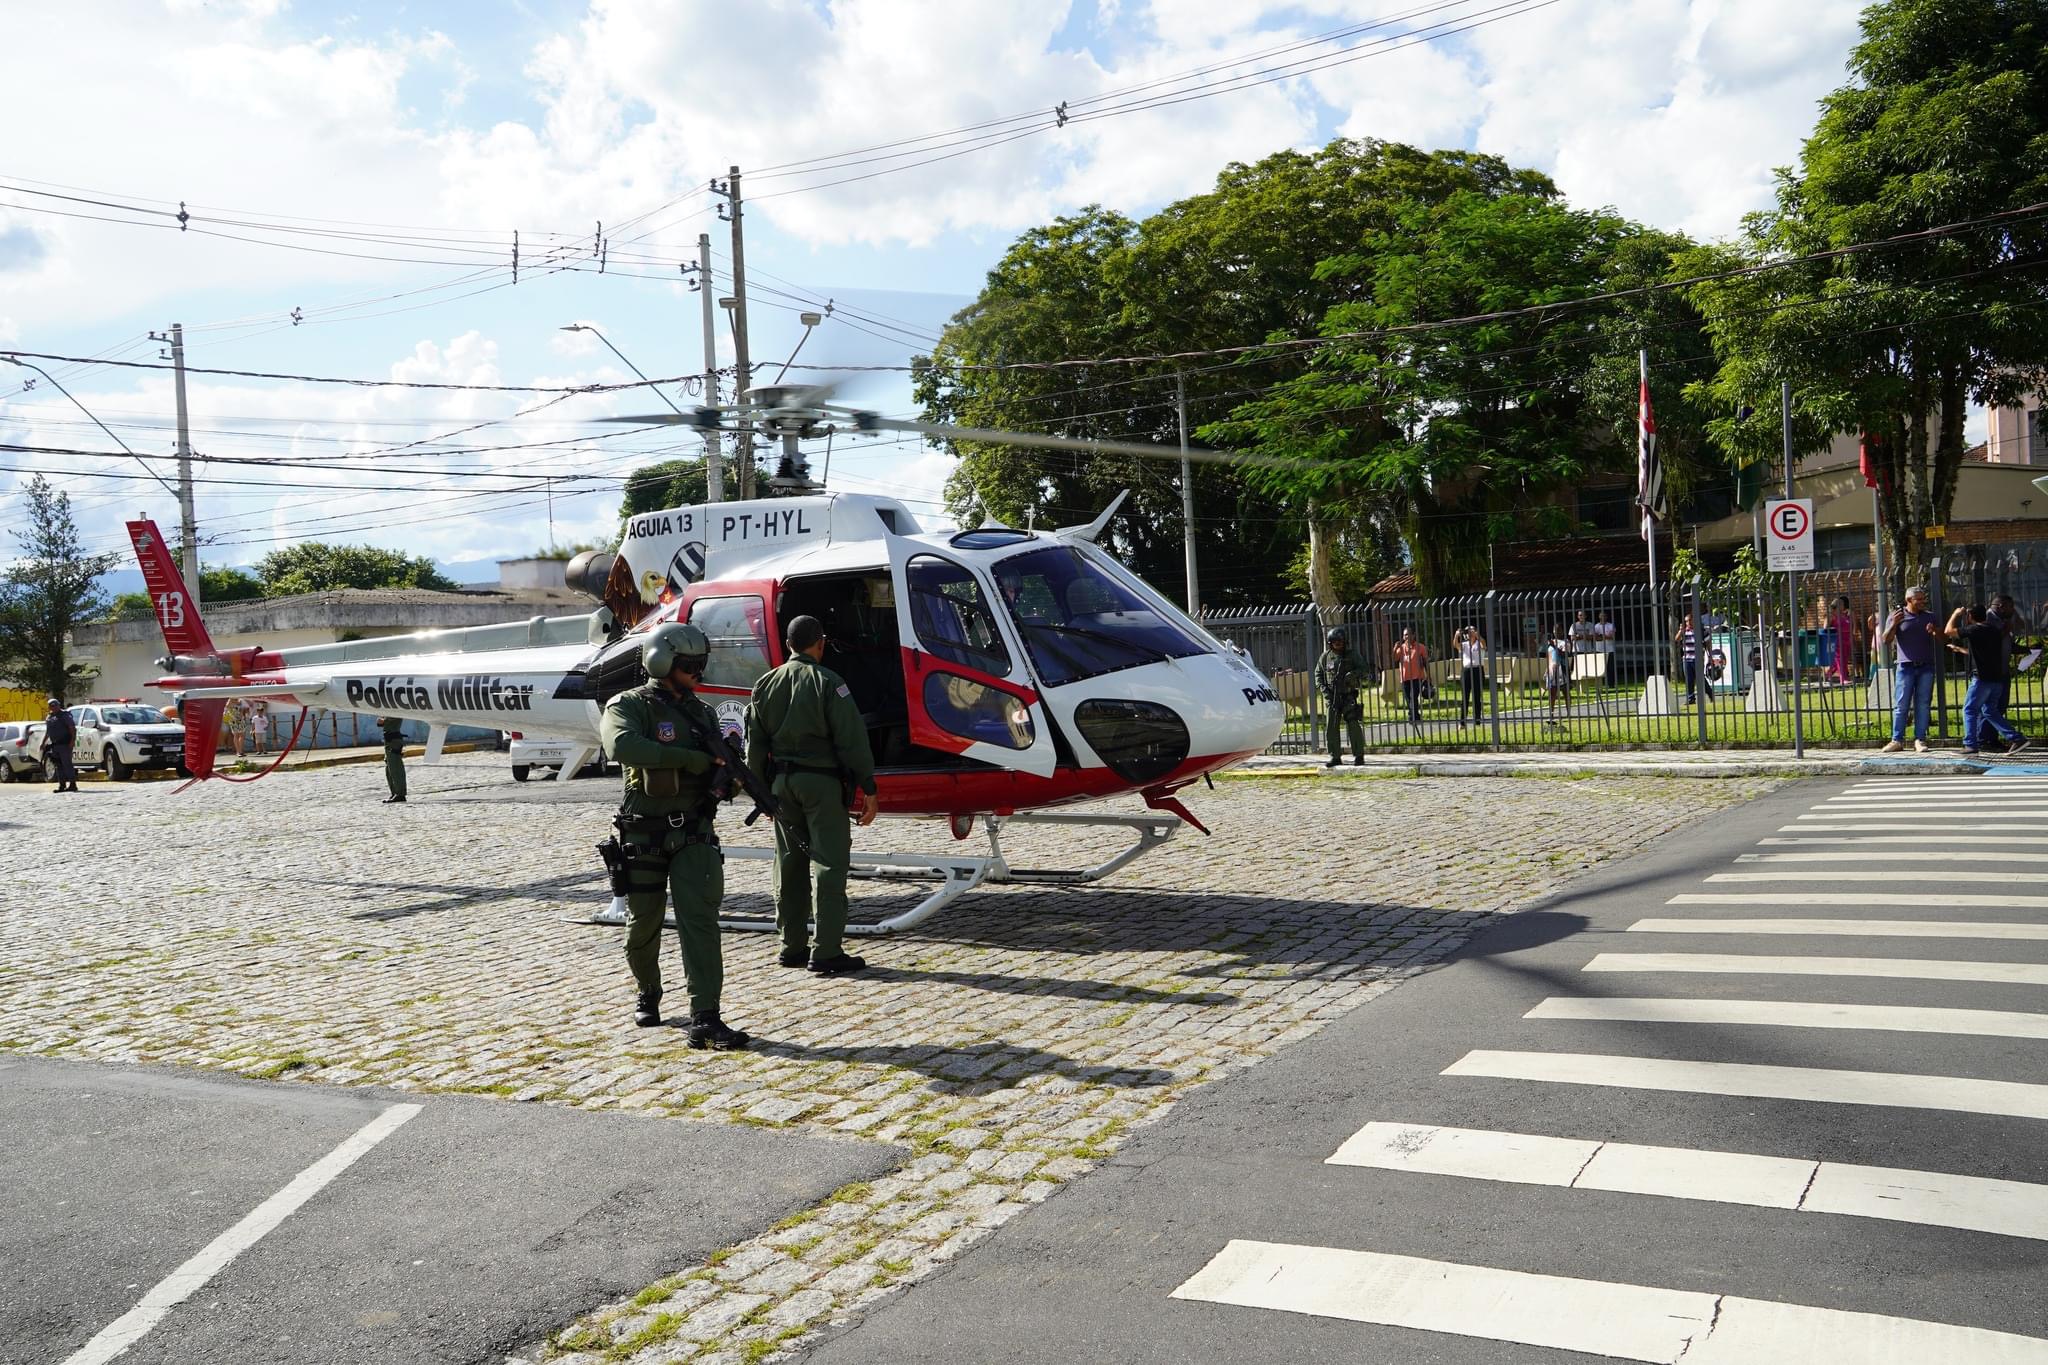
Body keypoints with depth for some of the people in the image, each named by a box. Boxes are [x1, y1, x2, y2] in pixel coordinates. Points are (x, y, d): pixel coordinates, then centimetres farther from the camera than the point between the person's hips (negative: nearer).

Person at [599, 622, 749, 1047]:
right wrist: (692, 759, -28)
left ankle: (705, 1020, -14)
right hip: (644, 834, -3)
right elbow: (622, 746, -29)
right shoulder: (628, 706, -7)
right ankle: (648, 994, 39)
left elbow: (716, 766, 19)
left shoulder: (701, 712, 10)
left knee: (700, 919, -10)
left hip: (694, 833, 3)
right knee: (643, 925, 12)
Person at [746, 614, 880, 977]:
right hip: (821, 782, -6)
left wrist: (762, 790, 19)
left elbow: (756, 746, 12)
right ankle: (826, 952, -6)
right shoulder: (827, 683, -9)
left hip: (781, 781, 6)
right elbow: (852, 740, -12)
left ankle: (793, 946, 19)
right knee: (830, 864, -3)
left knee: (790, 865, 14)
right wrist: (868, 789, -8)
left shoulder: (766, 685, 9)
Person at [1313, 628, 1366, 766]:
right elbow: (1318, 674, 13)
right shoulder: (1325, 656, 7)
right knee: (1331, 727, 3)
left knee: (1353, 725, -8)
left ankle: (1358, 756, -2)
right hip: (1331, 697, 3)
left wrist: (1353, 674, -20)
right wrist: (1322, 687, -2)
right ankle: (1335, 757, 12)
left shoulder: (1351, 655, 0)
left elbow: (1363, 669, 0)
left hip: (1348, 695, -3)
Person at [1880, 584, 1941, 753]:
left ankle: (1920, 740, 7)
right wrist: (1894, 624, -16)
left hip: (1926, 667, 2)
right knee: (1901, 705, -2)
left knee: (1922, 705, 3)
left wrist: (1934, 631, -13)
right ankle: (1897, 740, 2)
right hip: (1906, 667, -2)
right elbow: (1885, 641, -1)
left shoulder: (1931, 617, 10)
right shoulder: (1897, 616, 3)